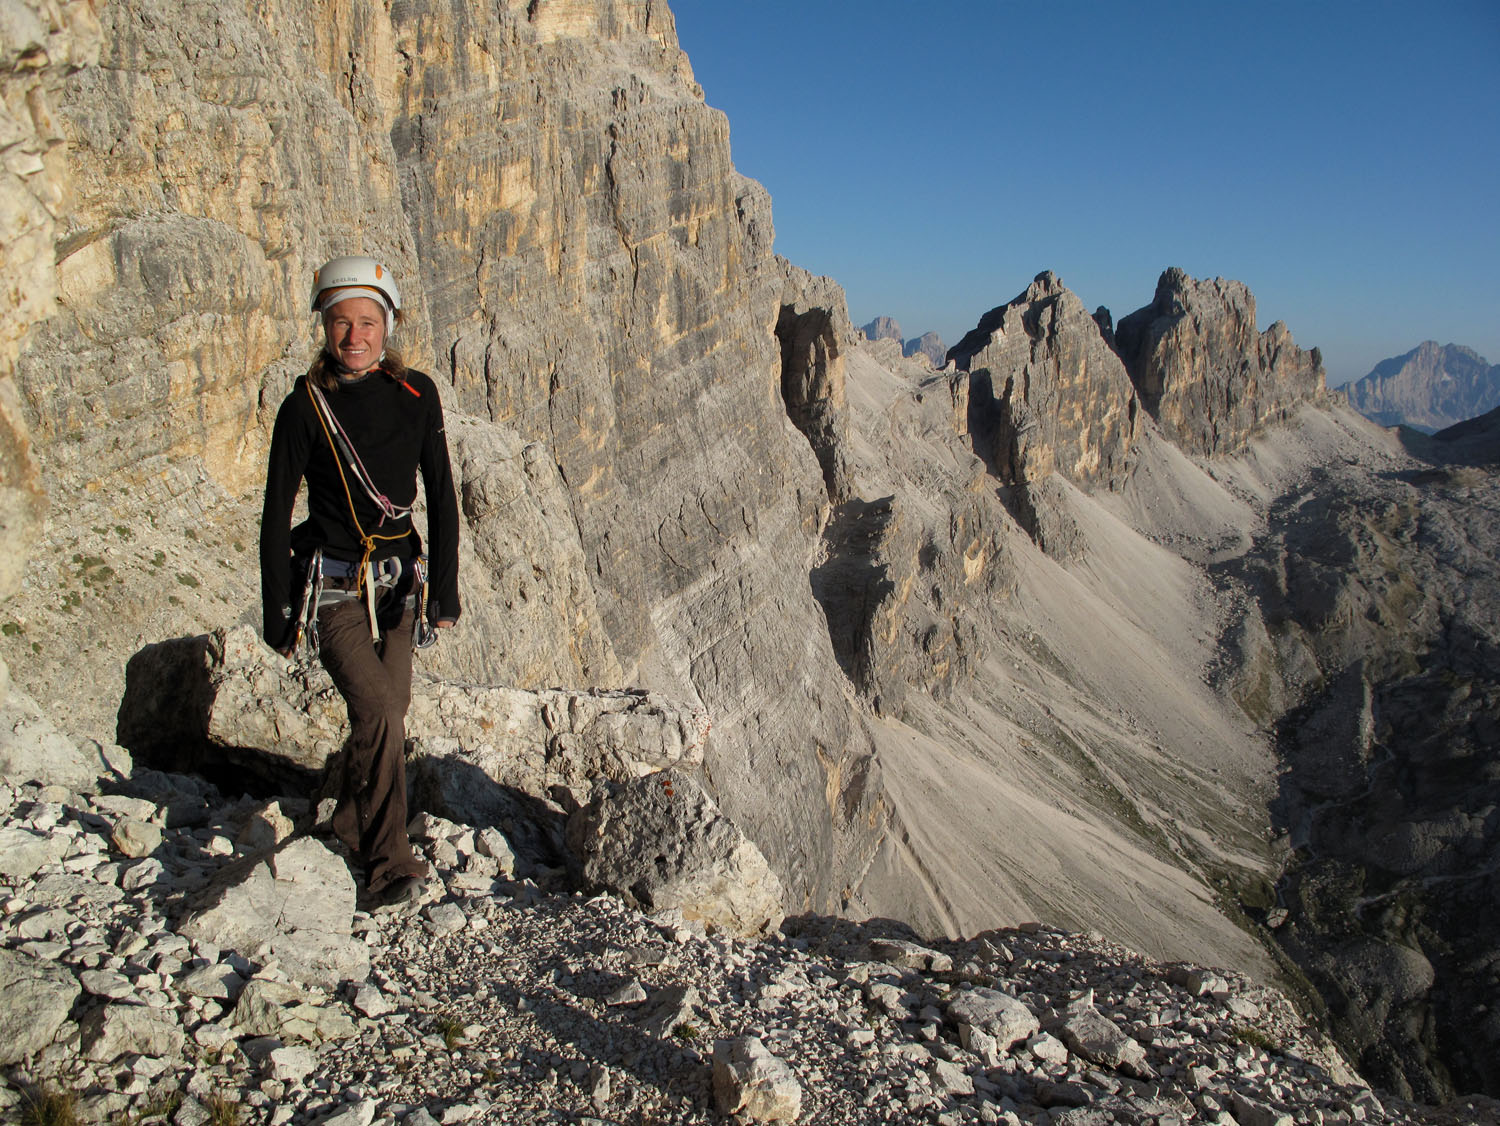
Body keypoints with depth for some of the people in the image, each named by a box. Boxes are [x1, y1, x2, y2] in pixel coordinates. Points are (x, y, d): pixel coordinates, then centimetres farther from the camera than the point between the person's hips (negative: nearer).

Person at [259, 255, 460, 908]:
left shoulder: (416, 394, -2)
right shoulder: (304, 407, -10)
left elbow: (441, 496, 1)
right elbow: (276, 514, -5)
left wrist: (445, 588, -5)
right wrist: (277, 612, -4)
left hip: (396, 583, 4)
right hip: (332, 589, -3)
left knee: (385, 717, 10)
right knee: (380, 714, -16)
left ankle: (351, 827, 38)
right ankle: (390, 865, 0)